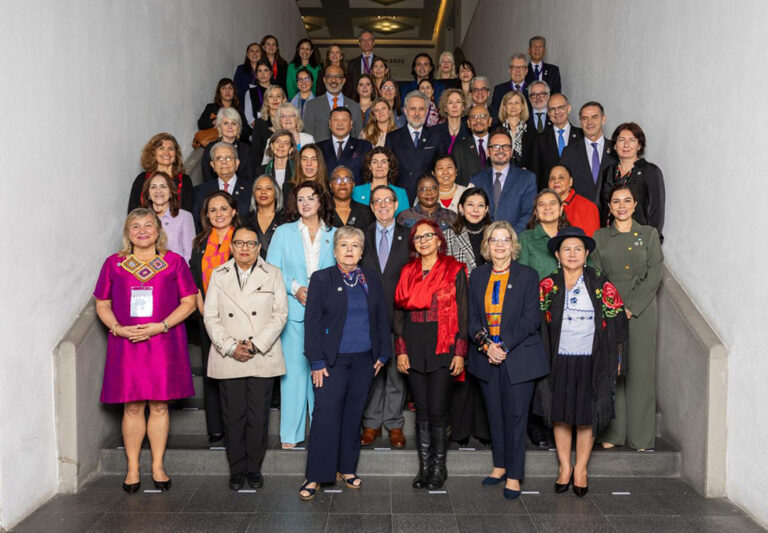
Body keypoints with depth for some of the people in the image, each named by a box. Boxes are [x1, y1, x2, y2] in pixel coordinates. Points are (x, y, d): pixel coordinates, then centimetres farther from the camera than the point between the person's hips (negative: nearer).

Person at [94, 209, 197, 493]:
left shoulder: (174, 262, 3)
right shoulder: (114, 263, 7)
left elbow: (189, 302, 1)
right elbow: (102, 304, 10)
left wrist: (161, 326, -12)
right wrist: (117, 327, -9)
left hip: (164, 344, -1)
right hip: (125, 345, 1)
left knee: (159, 406, 4)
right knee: (132, 407, 4)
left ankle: (158, 467, 17)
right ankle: (132, 469, 16)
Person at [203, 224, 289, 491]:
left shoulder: (272, 274, 7)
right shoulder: (219, 275, 10)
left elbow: (280, 314, 0)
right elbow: (211, 317, 4)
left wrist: (256, 345, -11)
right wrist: (231, 347, -9)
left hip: (263, 358, -1)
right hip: (228, 359, 1)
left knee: (258, 417, 2)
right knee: (233, 417, 4)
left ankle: (254, 468, 17)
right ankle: (236, 469, 18)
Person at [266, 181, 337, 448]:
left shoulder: (334, 235, 11)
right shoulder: (283, 233, 10)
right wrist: (294, 288, -9)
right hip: (293, 310, -1)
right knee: (294, 368, -1)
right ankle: (290, 433, 8)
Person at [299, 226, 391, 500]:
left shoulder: (372, 280, 9)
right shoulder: (321, 279, -1)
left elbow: (382, 318, 13)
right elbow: (312, 321, -4)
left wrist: (383, 354, 8)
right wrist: (316, 361, -10)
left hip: (364, 359, 3)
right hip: (332, 360, -3)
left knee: (353, 414, 9)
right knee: (325, 414, -7)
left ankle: (346, 468, 22)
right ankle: (316, 476, 1)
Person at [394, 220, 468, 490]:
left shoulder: (454, 270, 0)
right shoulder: (408, 271, 11)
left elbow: (462, 313, -2)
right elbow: (399, 312, 10)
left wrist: (460, 352, -7)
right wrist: (401, 349, 3)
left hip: (443, 348, -3)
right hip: (414, 349, 4)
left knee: (437, 411, -4)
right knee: (421, 410, 8)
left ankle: (439, 468, 12)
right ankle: (424, 466, 18)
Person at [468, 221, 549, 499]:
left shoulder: (528, 276, -2)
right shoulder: (477, 276, 8)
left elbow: (531, 319, -8)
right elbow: (472, 317, 6)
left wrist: (504, 346, -15)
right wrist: (486, 344, -10)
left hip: (518, 358, -3)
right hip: (486, 357, 3)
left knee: (515, 415, 0)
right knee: (495, 414, 11)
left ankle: (513, 475, 10)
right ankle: (500, 465, 27)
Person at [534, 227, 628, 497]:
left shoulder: (601, 285, -1)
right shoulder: (547, 286, 1)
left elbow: (616, 322, 2)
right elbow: (536, 324, 4)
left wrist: (616, 359, -1)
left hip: (591, 362, -1)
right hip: (559, 361, 1)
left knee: (587, 418, 5)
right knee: (560, 416, 8)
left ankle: (581, 469, 22)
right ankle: (564, 467, 24)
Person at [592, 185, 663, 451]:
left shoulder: (649, 234, 8)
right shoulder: (600, 237, 11)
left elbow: (654, 275, 0)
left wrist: (631, 308, -9)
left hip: (641, 311, -1)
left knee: (640, 370, 0)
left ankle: (640, 436, 9)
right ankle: (612, 433, 10)